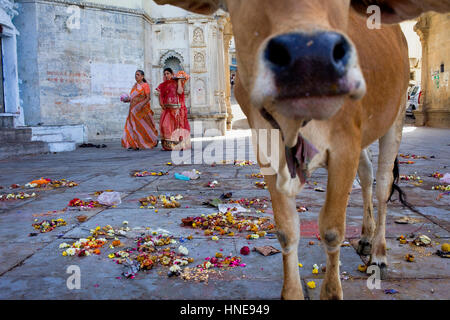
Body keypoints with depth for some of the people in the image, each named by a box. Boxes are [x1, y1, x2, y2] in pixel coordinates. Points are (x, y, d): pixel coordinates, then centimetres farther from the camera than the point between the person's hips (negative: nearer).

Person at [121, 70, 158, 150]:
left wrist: (141, 106, -25)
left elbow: (148, 98, -14)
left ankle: (154, 140, 21)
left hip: (142, 109, -7)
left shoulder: (145, 85, -6)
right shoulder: (135, 85, 15)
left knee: (144, 126, 1)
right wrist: (127, 99, 3)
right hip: (134, 109, 7)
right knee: (133, 125, -1)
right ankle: (135, 145, -2)